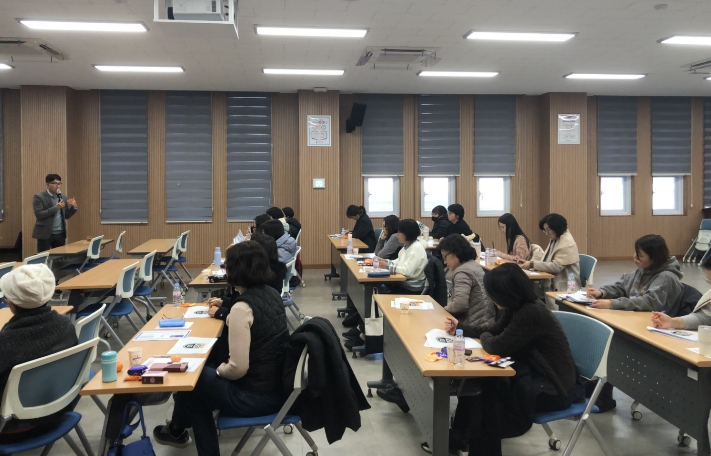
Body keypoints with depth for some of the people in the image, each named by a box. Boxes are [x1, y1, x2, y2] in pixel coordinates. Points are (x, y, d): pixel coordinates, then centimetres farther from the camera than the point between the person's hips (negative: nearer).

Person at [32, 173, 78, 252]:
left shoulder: (63, 197, 11)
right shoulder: (39, 197, -6)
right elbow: (38, 215, -15)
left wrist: (73, 207, -4)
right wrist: (55, 208, -21)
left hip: (60, 234, 5)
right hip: (45, 234, -5)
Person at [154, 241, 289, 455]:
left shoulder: (242, 308, -23)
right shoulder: (272, 294, 2)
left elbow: (238, 369, -24)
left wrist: (220, 370, -4)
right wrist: (229, 314, 26)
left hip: (257, 396, -8)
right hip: (278, 387, 8)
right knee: (205, 372, 22)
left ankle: (176, 431, 44)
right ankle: (179, 430, 38)